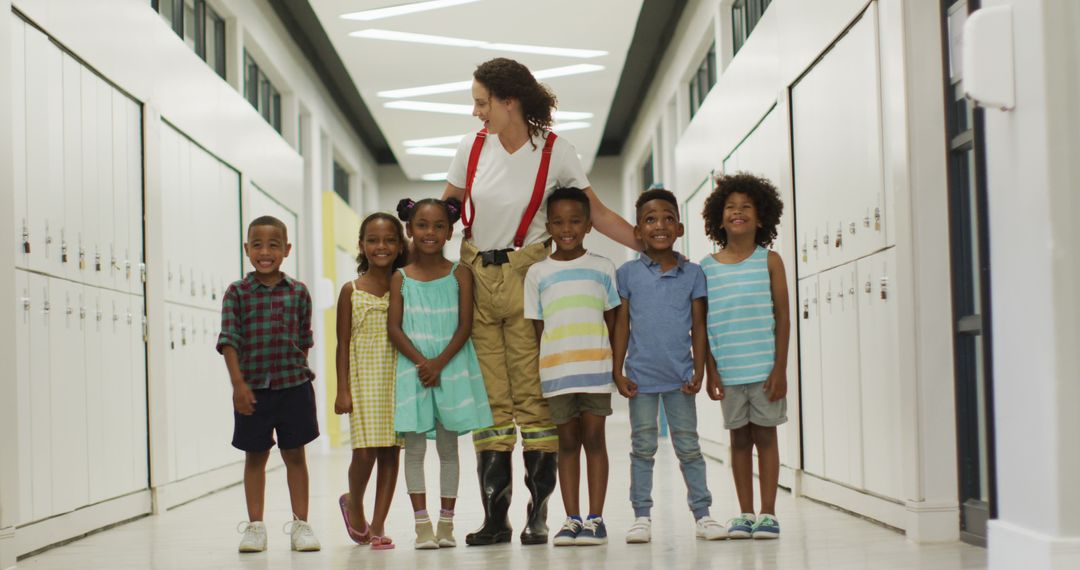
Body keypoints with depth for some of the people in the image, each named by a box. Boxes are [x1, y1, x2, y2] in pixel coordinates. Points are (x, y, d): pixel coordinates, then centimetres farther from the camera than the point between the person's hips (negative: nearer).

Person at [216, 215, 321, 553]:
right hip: (252, 388, -1)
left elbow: (304, 341, 10)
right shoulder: (237, 293, -2)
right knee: (255, 457, 9)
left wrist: (299, 374, 8)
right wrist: (238, 383, -12)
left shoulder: (298, 293, 2)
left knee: (295, 455, 8)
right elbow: (229, 341, -6)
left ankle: (300, 524, 16)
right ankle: (255, 525, 18)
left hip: (293, 385, 1)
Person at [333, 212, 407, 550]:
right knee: (365, 452, -8)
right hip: (364, 381, -1)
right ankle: (353, 503, 22)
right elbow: (343, 344, 2)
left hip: (397, 380, 2)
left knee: (390, 452, 2)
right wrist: (343, 390, -3)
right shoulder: (351, 291, 2)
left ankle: (377, 526, 11)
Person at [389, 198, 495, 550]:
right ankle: (422, 525, 2)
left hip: (451, 366, 0)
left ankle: (446, 523, 10)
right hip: (413, 368, 1)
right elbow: (394, 328, -2)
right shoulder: (401, 278, 4)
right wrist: (421, 362, -15)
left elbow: (465, 324, -4)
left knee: (448, 446, 4)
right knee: (414, 445, -2)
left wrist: (440, 362, -15)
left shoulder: (459, 275, 2)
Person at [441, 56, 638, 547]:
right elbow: (445, 210, 11)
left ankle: (539, 515, 3)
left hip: (525, 276, -3)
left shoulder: (555, 153, -6)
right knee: (489, 399, 3)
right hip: (475, 276, 3)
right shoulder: (473, 148, 2)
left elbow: (595, 213, -1)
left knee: (532, 394, -4)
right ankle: (495, 517, 7)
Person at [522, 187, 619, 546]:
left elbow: (612, 321, 8)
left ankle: (595, 518, 5)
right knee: (567, 441, 7)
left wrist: (617, 365, 2)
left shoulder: (602, 268, 5)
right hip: (555, 370, 1)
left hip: (595, 368, -1)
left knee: (594, 438, 1)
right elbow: (535, 328, 7)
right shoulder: (538, 273, 6)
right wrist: (535, 373, 1)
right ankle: (572, 519, 10)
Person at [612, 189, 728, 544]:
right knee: (642, 448, 7)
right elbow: (622, 324, 3)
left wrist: (698, 372, -2)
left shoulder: (692, 274, 1)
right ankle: (642, 516, 14)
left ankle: (702, 514, 13)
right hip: (641, 377, 0)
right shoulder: (628, 273, 0)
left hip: (680, 376, 0)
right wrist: (618, 372, -1)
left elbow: (698, 326, 3)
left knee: (689, 447, 7)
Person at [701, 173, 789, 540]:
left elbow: (782, 317, -1)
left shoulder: (769, 261, 0)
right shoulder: (707, 267, 4)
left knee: (765, 436, 4)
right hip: (728, 371, 2)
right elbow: (702, 325, 6)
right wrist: (710, 371, 1)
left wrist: (780, 369, -7)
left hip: (765, 369, -2)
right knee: (739, 438, 9)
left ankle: (767, 514, 11)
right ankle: (745, 514, 17)